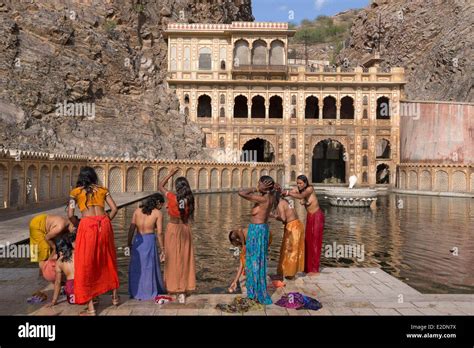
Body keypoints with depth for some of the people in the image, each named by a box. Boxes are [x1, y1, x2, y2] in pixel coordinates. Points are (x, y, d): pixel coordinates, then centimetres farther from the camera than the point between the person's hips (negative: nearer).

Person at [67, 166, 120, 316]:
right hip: (104, 224, 3)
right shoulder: (102, 190, 17)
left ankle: (90, 308, 7)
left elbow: (70, 214, 3)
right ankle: (115, 296, 33)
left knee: (86, 264, 5)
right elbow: (114, 208, 9)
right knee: (108, 260, 21)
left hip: (87, 225, -3)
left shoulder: (76, 192, 11)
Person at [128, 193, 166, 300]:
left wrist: (129, 243, 10)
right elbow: (159, 233, -6)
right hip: (149, 240, -3)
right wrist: (162, 249, 1)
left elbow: (132, 228, 4)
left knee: (135, 267, 15)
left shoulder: (137, 210, 7)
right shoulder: (158, 213, -3)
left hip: (137, 240, 3)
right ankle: (148, 292, 22)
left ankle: (135, 292, 24)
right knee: (149, 267, 12)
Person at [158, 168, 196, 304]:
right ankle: (185, 287, 18)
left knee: (174, 259, 8)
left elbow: (160, 186, 0)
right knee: (185, 259, 12)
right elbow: (190, 216, 2)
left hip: (173, 228, -3)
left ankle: (177, 289, 14)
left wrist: (171, 173, 4)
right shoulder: (189, 200, -7)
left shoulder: (172, 198, -14)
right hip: (185, 229, 3)